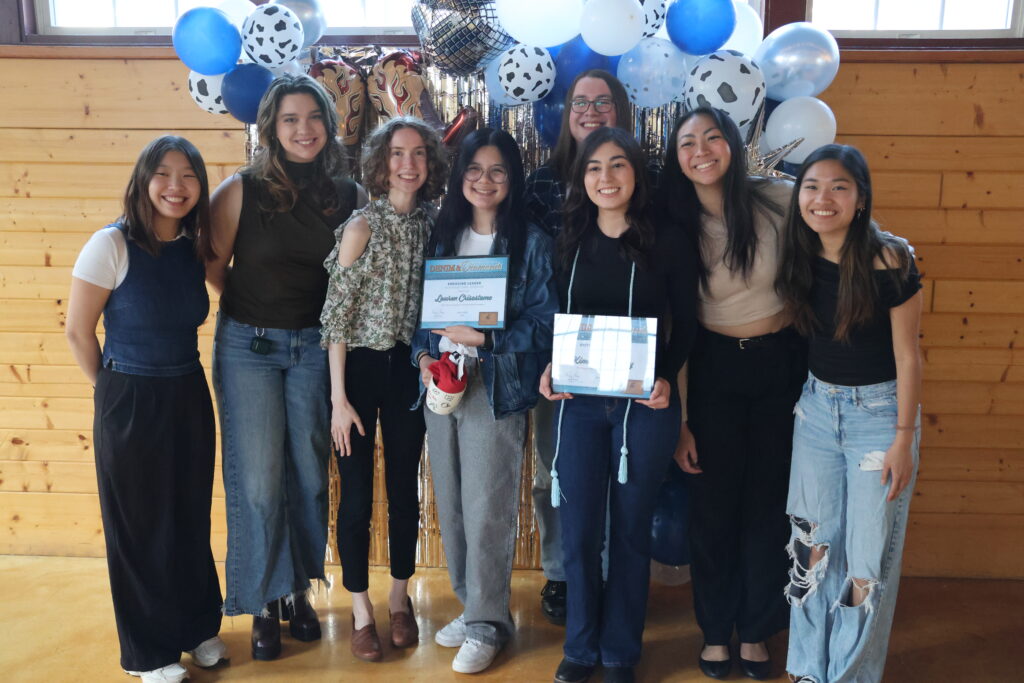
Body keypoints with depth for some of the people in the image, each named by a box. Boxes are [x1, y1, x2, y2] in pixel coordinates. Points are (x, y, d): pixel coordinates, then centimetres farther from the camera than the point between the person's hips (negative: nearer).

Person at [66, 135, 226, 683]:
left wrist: (178, 382, 6)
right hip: (131, 404, -5)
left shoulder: (193, 246, 2)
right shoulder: (112, 245, -15)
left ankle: (198, 628, 36)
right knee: (140, 526, 9)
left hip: (190, 396, 5)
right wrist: (115, 390, 2)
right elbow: (78, 331, -9)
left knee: (193, 518, 15)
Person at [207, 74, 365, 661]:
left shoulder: (348, 195, -1)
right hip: (249, 346, -2)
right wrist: (258, 306, 0)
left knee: (309, 474, 10)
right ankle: (264, 602, 19)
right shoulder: (242, 190, -9)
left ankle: (298, 590, 29)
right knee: (258, 479, 0)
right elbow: (213, 270, -4)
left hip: (315, 347, 3)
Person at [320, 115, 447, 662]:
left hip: (409, 369, 4)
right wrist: (339, 398, -12)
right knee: (357, 495, 5)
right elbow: (336, 314, -10)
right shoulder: (363, 225, -10)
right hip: (361, 368, -3)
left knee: (405, 488, 13)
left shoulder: (430, 223, 2)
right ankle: (361, 611, 23)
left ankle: (400, 597, 32)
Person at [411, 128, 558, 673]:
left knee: (486, 510, -1)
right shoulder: (442, 236, 11)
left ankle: (486, 624, 17)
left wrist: (481, 338, -18)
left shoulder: (531, 243, -3)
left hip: (496, 387, -5)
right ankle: (472, 605, 29)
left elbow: (542, 323, -8)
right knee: (450, 506, 11)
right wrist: (423, 356, -4)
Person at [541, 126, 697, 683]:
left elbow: (685, 324, 1)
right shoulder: (569, 244, 6)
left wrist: (665, 378, -14)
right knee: (577, 529, 7)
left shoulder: (667, 242, -2)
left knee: (630, 529, 9)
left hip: (645, 405, -2)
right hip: (579, 403, 3)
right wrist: (549, 370, -6)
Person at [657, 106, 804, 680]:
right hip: (712, 369, 0)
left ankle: (756, 631, 30)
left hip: (781, 364, 0)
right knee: (713, 503, 9)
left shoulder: (781, 201, -9)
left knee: (770, 503, 10)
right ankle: (717, 631, 29)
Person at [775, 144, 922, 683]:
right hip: (817, 408, 5)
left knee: (868, 555, 3)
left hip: (879, 411, -4)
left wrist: (904, 439, -10)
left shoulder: (889, 261, -17)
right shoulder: (800, 258, -3)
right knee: (813, 544, 10)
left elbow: (907, 355, -12)